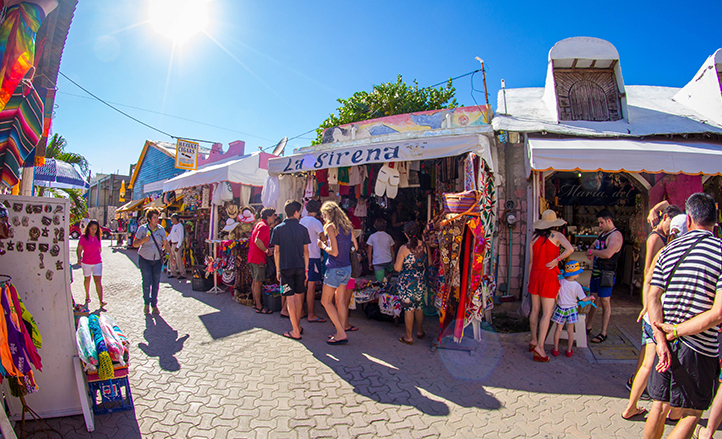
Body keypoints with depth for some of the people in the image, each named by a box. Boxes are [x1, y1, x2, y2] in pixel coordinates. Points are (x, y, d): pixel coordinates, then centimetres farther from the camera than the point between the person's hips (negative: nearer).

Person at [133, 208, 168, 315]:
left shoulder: (161, 229, 1)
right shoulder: (142, 229, -6)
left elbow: (165, 243, 10)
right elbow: (134, 244, -4)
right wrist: (143, 240, -23)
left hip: (157, 259, 2)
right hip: (145, 259, -2)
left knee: (156, 283, 4)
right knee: (147, 282, -6)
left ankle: (154, 304, 18)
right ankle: (146, 303, 16)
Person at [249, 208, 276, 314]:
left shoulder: (258, 224, 17)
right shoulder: (264, 226, -15)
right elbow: (258, 241, -27)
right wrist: (267, 251, -16)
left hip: (252, 257, 10)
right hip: (259, 258, -10)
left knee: (255, 281, 17)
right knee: (258, 282, -5)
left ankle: (255, 303, 28)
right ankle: (259, 307, 1)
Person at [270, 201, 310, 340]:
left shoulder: (278, 229, -2)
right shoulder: (302, 229, 0)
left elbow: (276, 252, -1)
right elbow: (306, 251, 2)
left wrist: (277, 270, 7)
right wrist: (306, 269, 10)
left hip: (286, 267, -2)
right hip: (300, 267, 2)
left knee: (290, 298, 1)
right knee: (298, 297, 15)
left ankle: (295, 331, 2)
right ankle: (298, 326, 28)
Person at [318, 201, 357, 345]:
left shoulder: (331, 227, -13)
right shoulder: (348, 226, 9)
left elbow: (334, 252, -19)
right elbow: (355, 246, 14)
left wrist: (323, 246, -1)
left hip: (335, 269, -8)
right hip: (347, 268, 8)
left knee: (326, 301, 3)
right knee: (340, 302, 13)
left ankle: (341, 334, 1)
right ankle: (340, 333, 18)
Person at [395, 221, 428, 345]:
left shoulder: (404, 249, -18)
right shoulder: (424, 245, -7)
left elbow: (397, 268, -13)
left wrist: (395, 264, 7)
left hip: (407, 283, -4)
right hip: (421, 281, 4)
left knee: (408, 308, 6)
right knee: (419, 306, 21)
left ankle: (409, 337, 15)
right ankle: (420, 331, 36)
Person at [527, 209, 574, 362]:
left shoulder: (534, 237, 5)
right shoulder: (557, 235, -5)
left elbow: (531, 261, 9)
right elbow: (570, 249, -24)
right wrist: (556, 260, -11)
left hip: (535, 274, 5)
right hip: (549, 275, -4)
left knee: (535, 310, 15)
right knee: (547, 313, -1)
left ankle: (533, 341, 27)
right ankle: (540, 346, -5)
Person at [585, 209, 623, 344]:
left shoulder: (616, 235, -15)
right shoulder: (602, 234, 14)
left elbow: (608, 253, -29)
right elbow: (593, 246, 25)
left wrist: (592, 251, -13)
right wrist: (591, 254, 1)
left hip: (606, 275, -9)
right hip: (596, 273, 9)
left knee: (605, 303, -1)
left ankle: (603, 334, 7)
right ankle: (588, 328, 23)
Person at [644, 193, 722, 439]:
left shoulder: (669, 250, 2)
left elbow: (652, 297, -4)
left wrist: (661, 339, -8)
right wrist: (677, 331, -9)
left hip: (668, 344, 4)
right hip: (700, 349, -4)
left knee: (660, 405, 17)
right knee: (692, 413, 13)